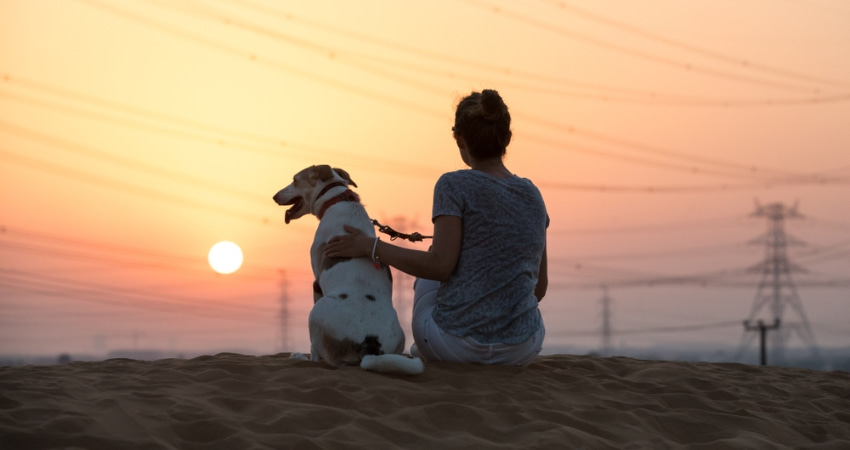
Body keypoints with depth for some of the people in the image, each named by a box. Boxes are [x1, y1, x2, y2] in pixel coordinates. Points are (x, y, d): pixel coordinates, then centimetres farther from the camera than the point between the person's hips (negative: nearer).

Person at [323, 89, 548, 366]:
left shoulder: (454, 186, -8)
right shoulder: (533, 197, 6)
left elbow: (441, 265, -17)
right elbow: (540, 286, 9)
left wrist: (371, 247, -8)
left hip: (455, 343, -4)